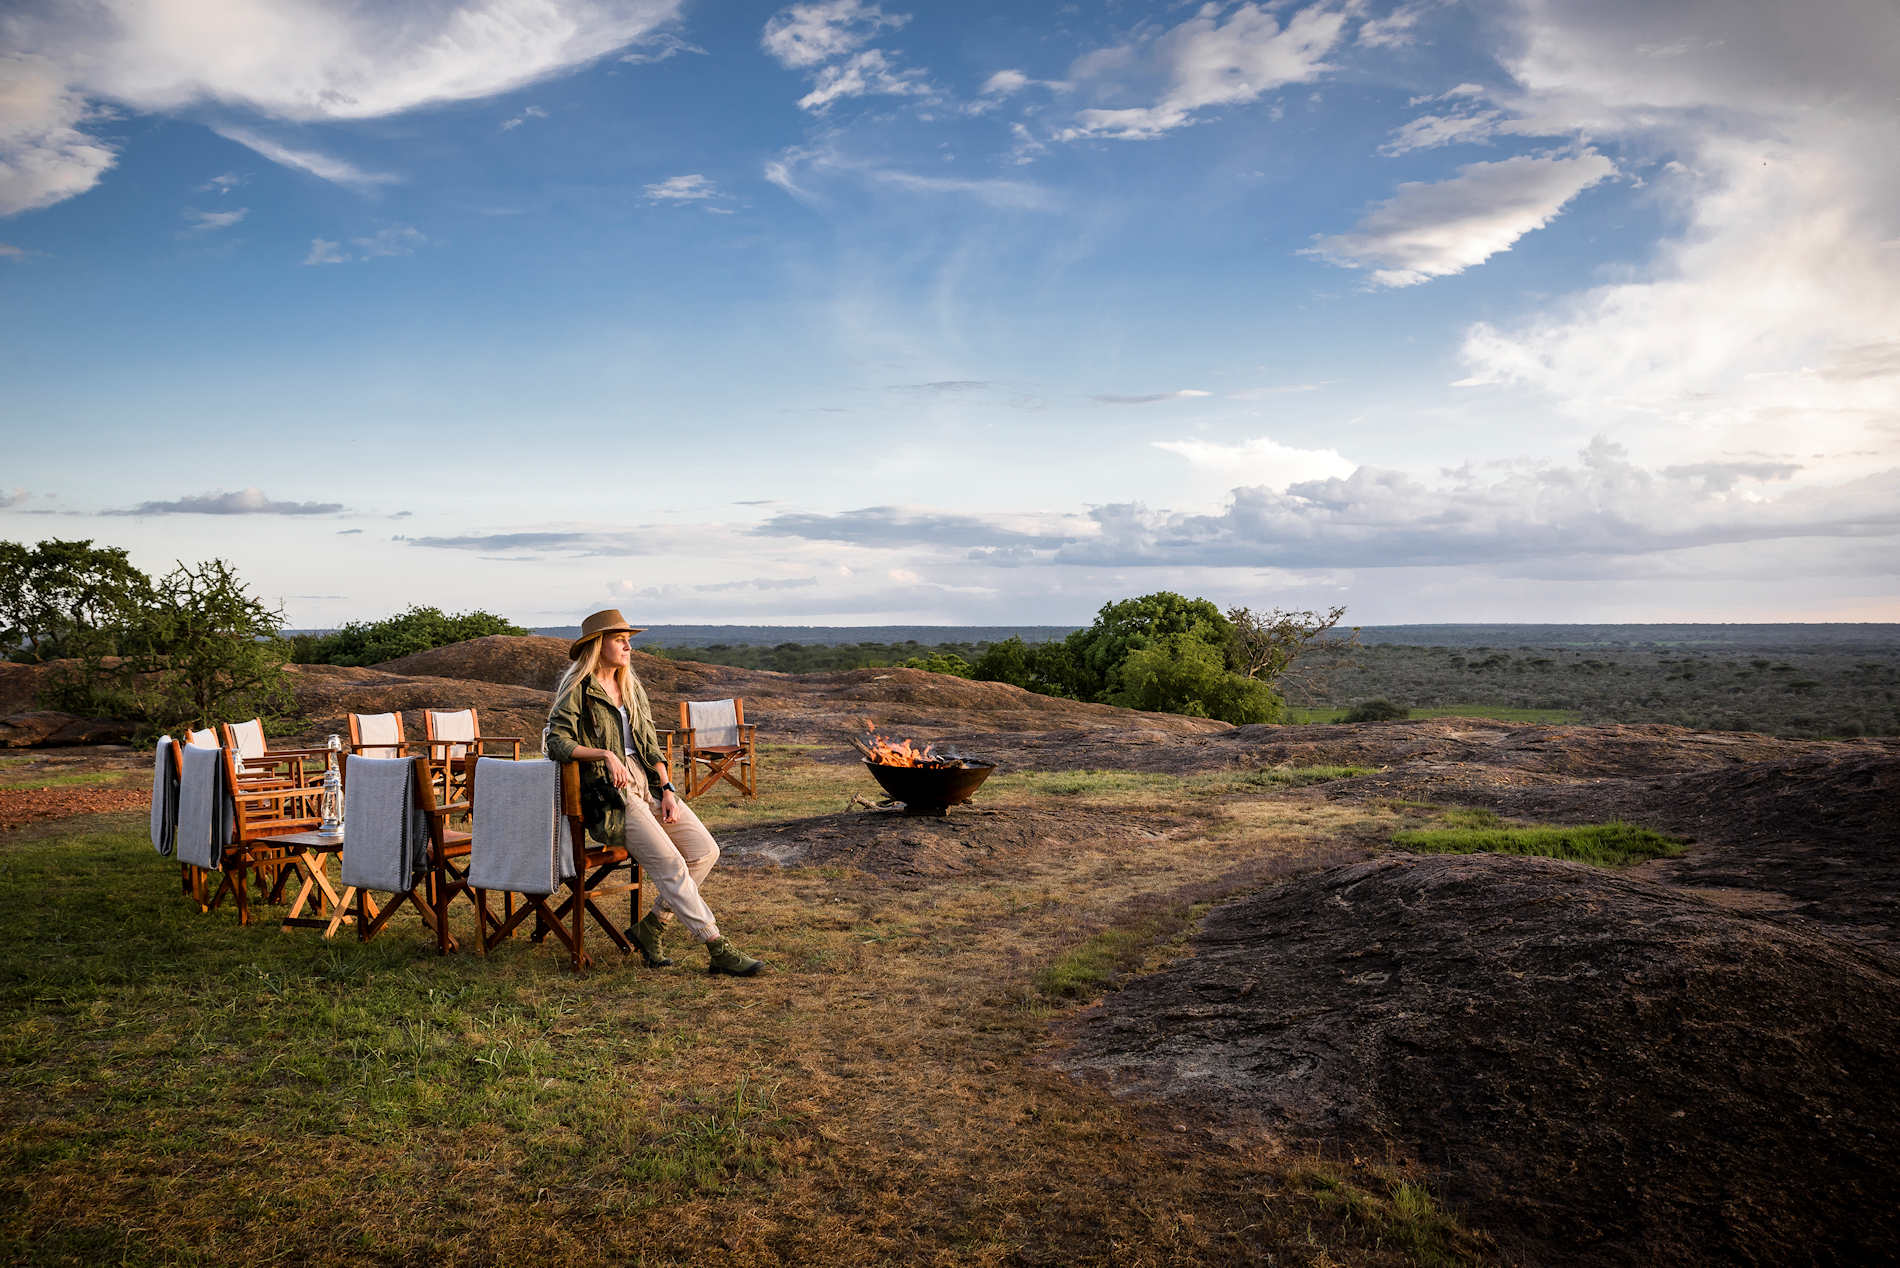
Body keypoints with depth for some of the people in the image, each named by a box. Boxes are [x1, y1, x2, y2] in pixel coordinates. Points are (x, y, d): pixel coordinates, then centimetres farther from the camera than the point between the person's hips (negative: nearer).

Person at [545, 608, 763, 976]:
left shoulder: (631, 687, 19)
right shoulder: (577, 690, -1)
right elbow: (557, 742, -11)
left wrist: (666, 789, 3)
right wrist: (604, 754, -24)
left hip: (648, 785, 7)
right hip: (609, 797, -7)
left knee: (705, 850, -9)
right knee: (669, 863, -21)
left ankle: (649, 927, 3)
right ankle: (717, 948, -19)